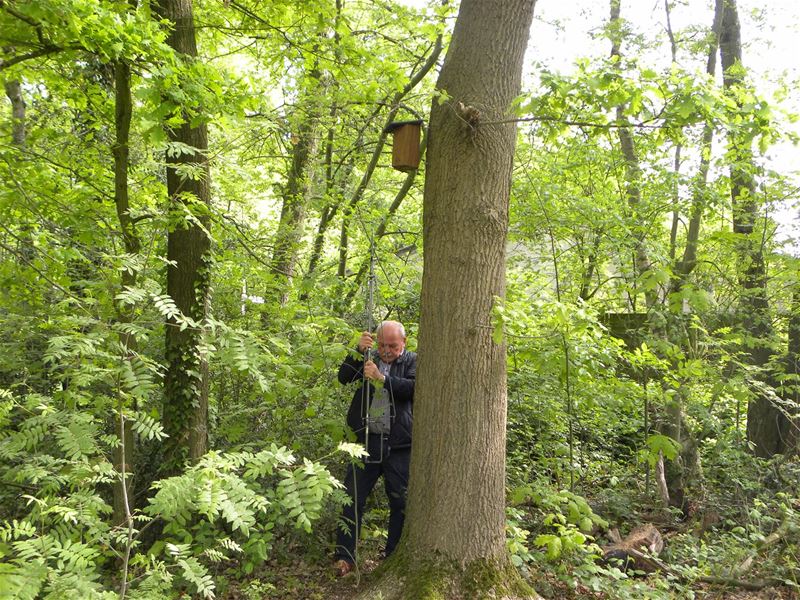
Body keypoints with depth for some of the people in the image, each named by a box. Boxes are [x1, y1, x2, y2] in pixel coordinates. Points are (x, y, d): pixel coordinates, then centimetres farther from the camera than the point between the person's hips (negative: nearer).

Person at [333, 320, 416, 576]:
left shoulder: (412, 361, 4)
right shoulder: (369, 358, 11)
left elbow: (412, 388, -14)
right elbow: (343, 377, -1)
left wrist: (381, 377, -22)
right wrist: (358, 350, -13)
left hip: (399, 445, -2)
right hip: (367, 440, 2)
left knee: (400, 501, 6)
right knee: (353, 498, 2)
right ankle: (345, 557, 10)